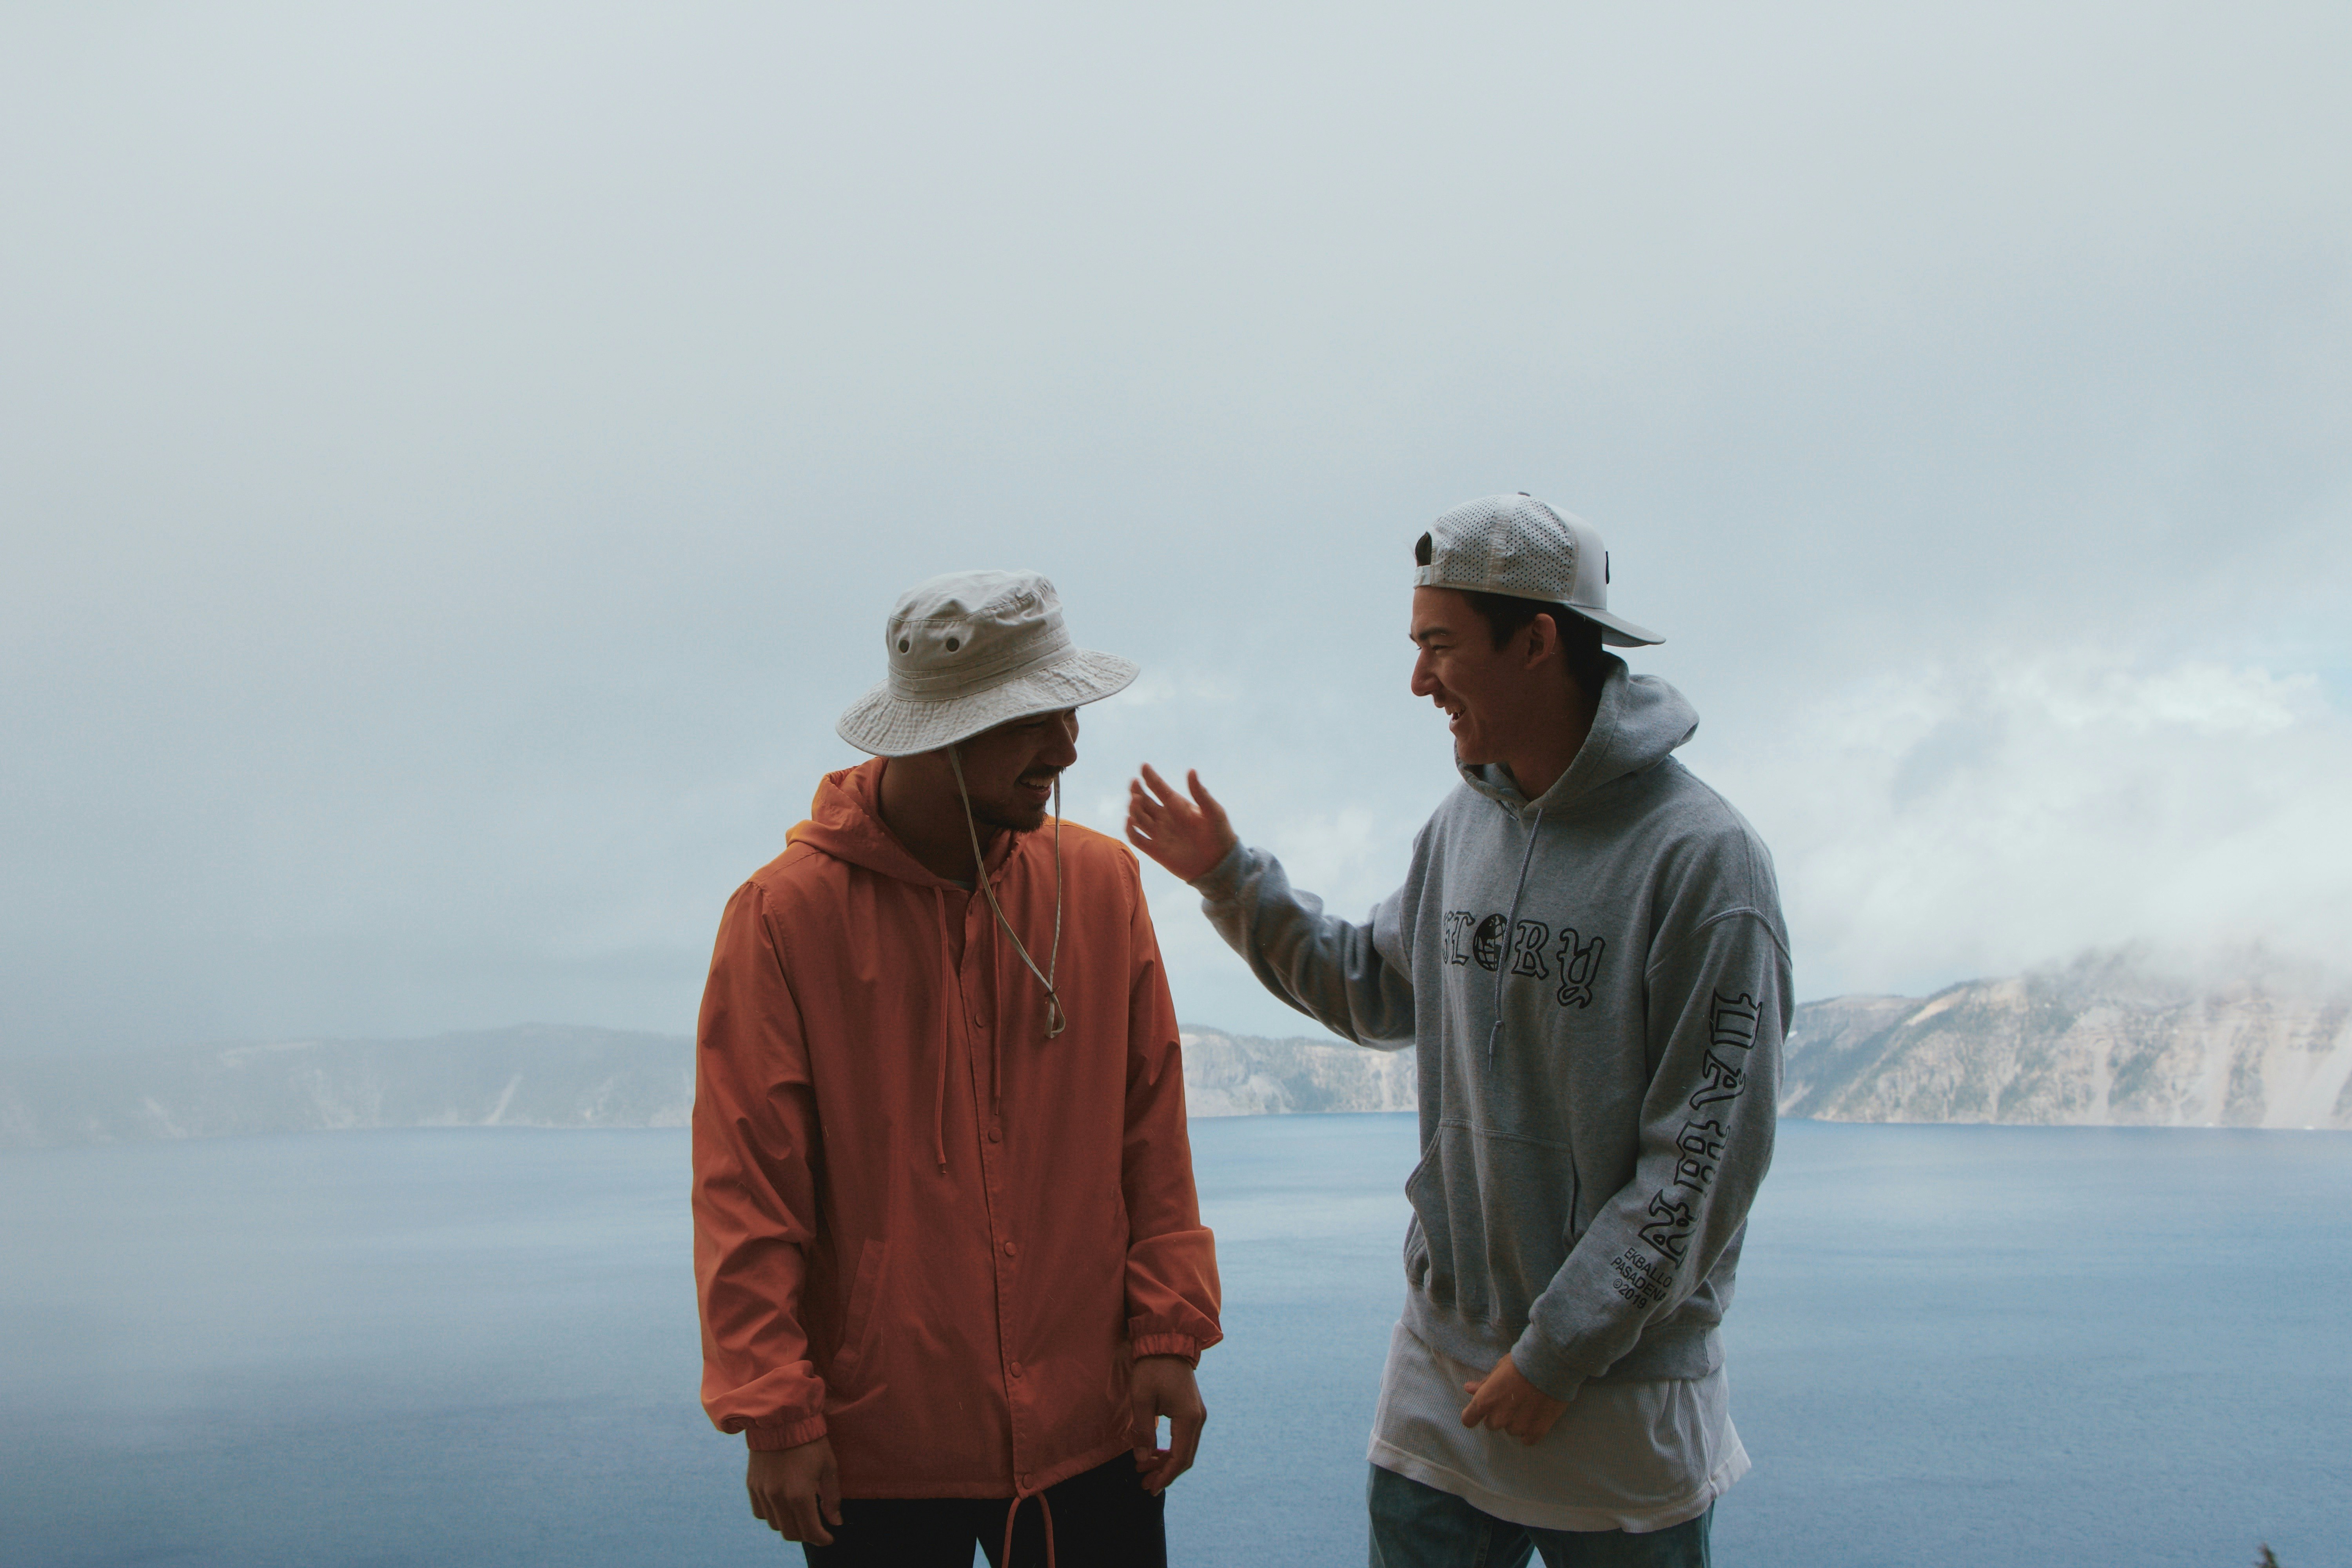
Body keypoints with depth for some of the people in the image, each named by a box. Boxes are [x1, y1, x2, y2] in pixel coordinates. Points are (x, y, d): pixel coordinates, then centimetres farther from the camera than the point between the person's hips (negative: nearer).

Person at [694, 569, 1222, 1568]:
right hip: (876, 1449, -2)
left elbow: (1152, 1133, 5)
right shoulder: (785, 912, -9)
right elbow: (745, 1189, -8)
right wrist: (776, 1416, -10)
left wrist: (1169, 1331, 0)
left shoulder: (1102, 882, 2)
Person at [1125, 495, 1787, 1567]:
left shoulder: (1701, 858, -16)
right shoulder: (1463, 825, 4)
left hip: (1620, 1389, -5)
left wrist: (1559, 1353, -16)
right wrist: (1230, 877, 13)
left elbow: (1704, 1161, -17)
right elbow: (1374, 993, 21)